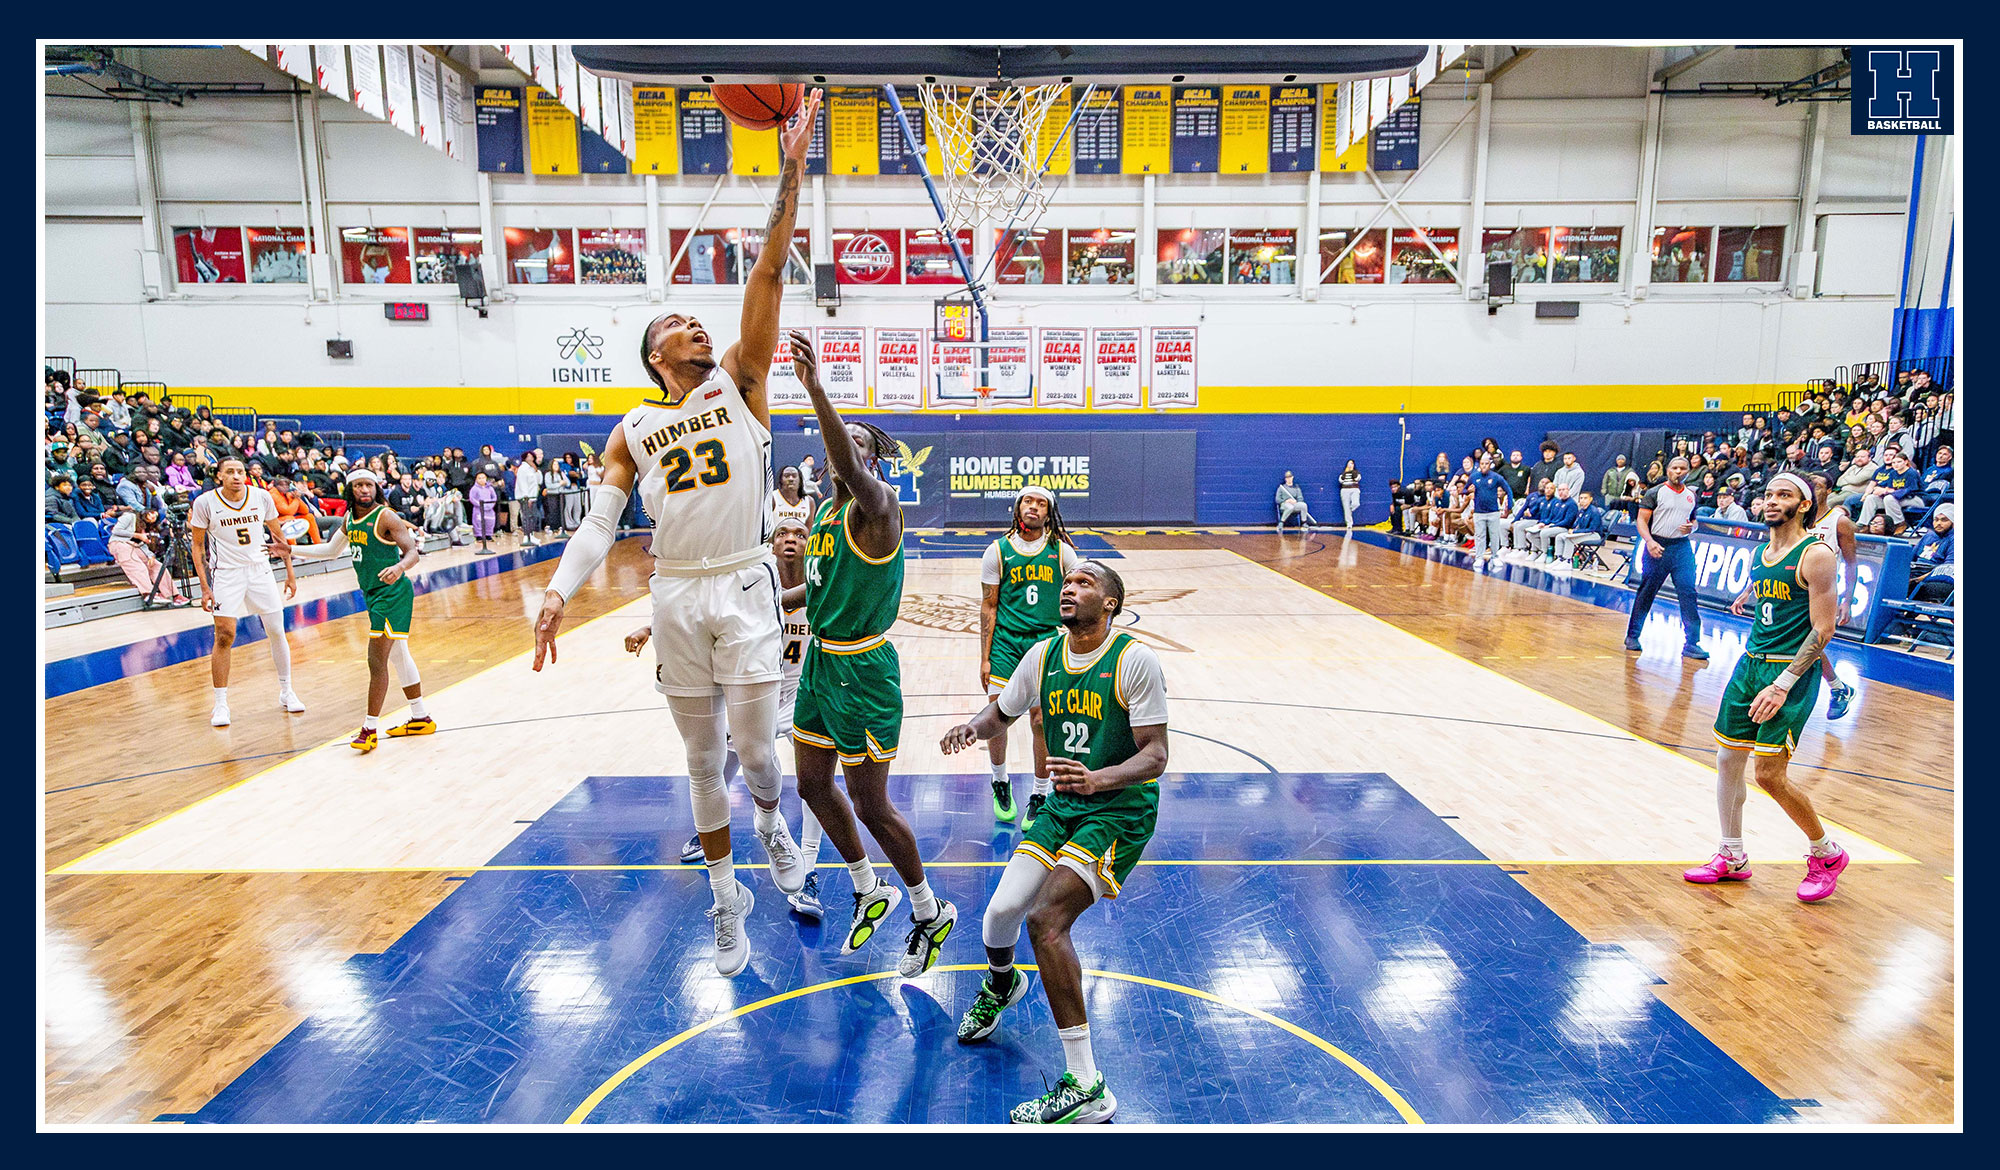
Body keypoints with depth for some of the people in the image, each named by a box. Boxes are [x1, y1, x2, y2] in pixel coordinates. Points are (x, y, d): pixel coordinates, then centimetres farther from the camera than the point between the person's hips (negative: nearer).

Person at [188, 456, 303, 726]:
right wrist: (205, 587, -7)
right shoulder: (204, 503, -8)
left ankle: (286, 692, 21)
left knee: (277, 633, 5)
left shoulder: (262, 496, -3)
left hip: (260, 570, 2)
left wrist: (290, 573, 7)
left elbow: (278, 536, 8)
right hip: (226, 573, -2)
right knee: (224, 638, -6)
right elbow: (198, 545, -1)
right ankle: (221, 704, 6)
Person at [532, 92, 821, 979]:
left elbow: (768, 275, -4)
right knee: (702, 761, 11)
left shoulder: (738, 381, 5)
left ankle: (771, 821, 33)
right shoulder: (632, 432, 10)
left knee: (755, 749, -5)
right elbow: (599, 522, 3)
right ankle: (728, 903, 29)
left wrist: (789, 175, -10)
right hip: (676, 599, 2)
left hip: (744, 590, -2)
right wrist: (558, 593, -12)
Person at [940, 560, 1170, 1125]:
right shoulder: (1043, 654, 2)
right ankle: (1001, 983, 40)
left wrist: (1098, 778, -35)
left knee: (1046, 918, -21)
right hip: (1063, 805, 6)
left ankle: (1086, 1088, -9)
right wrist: (973, 727, -9)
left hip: (1122, 809, -5)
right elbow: (1001, 713, 14)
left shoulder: (1135, 660, -15)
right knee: (1000, 913, 0)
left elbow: (1155, 755, -17)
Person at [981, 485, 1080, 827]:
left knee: (1041, 721, -2)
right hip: (1005, 642, 0)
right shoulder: (997, 551, 2)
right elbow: (988, 607, 3)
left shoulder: (1062, 551, 4)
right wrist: (985, 658, 0)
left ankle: (1040, 796, 16)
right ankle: (1000, 781, 27)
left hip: (1046, 641, 0)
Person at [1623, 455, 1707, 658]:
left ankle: (1691, 643, -2)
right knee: (1646, 593, 3)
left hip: (1682, 547, 3)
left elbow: (1694, 520, 24)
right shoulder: (1654, 493, -1)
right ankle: (1632, 635, 16)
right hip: (1657, 546, -3)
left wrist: (1691, 528, 0)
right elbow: (1642, 520, -6)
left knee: (1688, 592, -5)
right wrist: (1649, 541, -22)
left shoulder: (1691, 495, 13)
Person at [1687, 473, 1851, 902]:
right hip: (1751, 662, 8)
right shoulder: (1758, 553, 10)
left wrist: (1782, 685, -19)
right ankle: (1731, 857, 22)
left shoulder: (1816, 554, -12)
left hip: (1792, 671, -7)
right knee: (1728, 759, 8)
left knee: (1770, 774, -9)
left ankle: (1827, 854, 17)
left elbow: (1823, 629, -16)